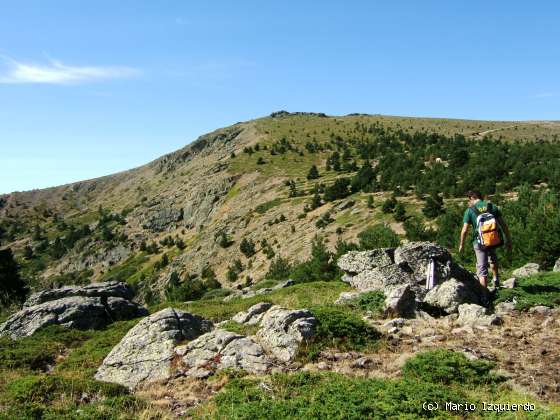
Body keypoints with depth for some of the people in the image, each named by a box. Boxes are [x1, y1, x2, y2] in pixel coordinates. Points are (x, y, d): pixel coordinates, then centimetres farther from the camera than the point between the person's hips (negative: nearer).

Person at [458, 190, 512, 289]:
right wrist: (508, 239, 12)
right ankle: (496, 279, 36)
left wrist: (461, 245, 6)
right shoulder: (492, 206, 4)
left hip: (479, 242, -4)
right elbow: (503, 224, 4)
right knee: (493, 257, 36)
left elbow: (465, 230, -7)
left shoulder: (469, 211, -5)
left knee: (482, 270, 4)